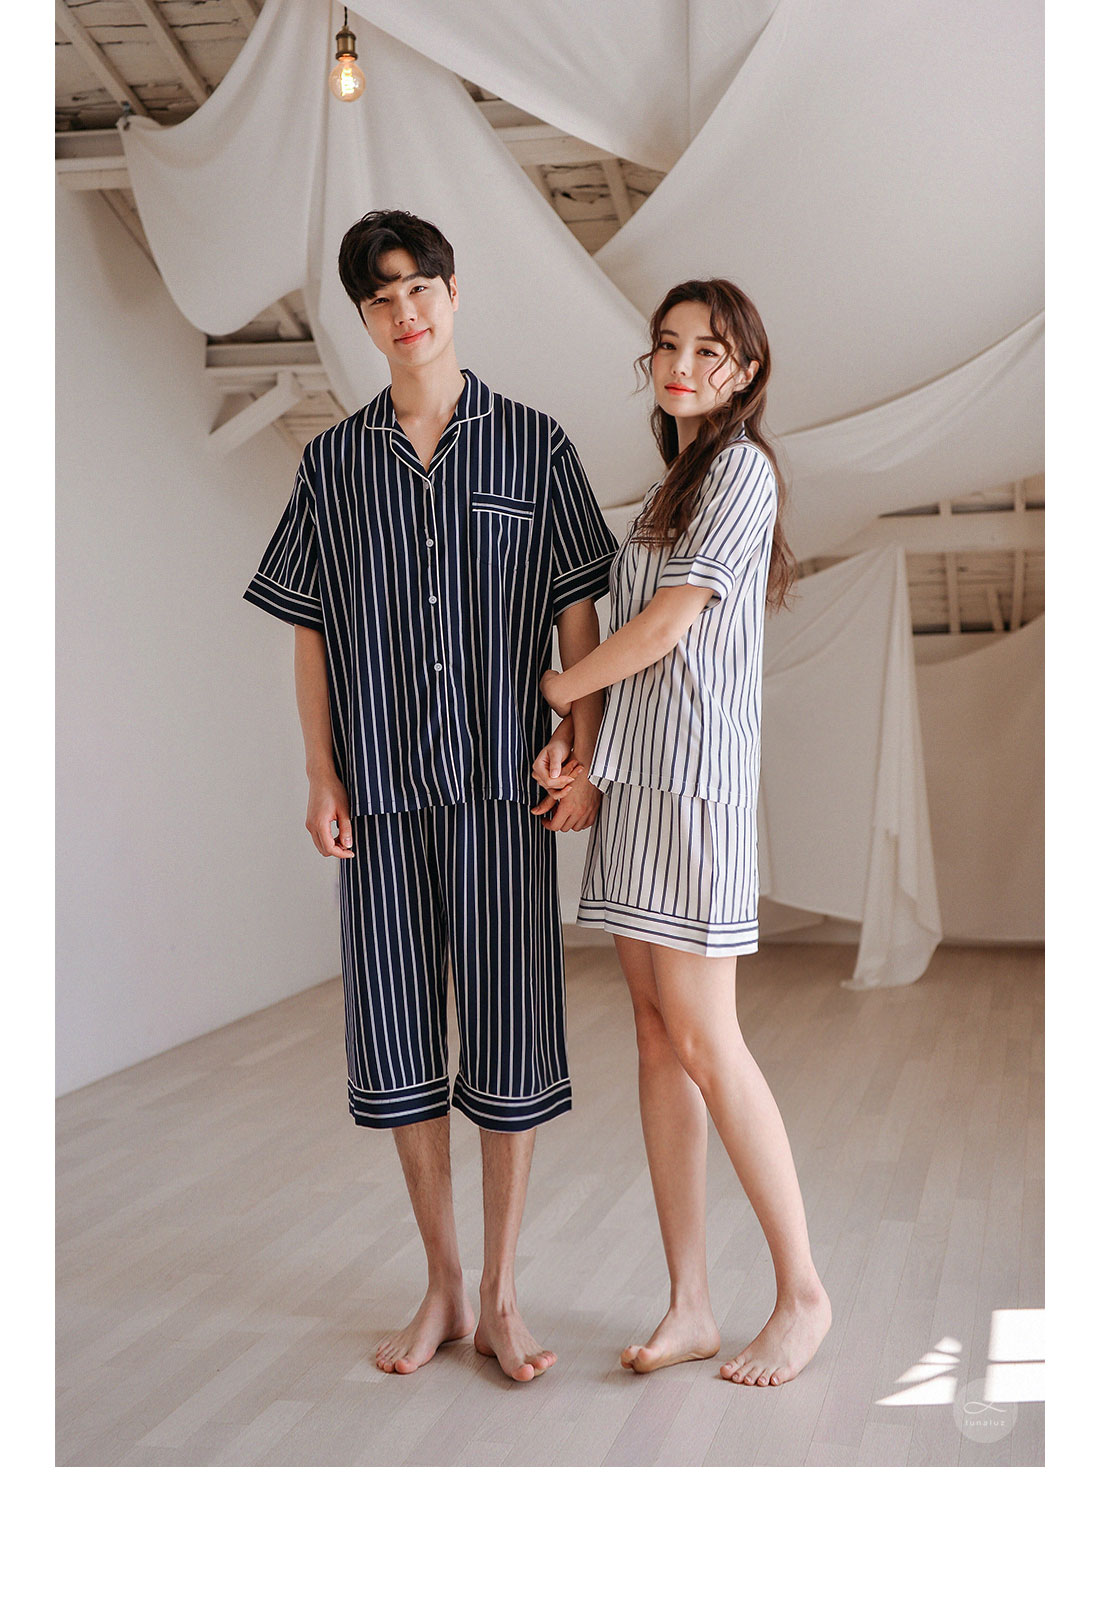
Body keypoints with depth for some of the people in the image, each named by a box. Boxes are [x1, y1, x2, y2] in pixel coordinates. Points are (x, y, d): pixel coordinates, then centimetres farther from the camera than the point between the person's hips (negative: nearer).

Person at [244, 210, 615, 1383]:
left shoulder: (532, 445, 4)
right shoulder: (334, 461, 9)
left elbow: (577, 615, 4)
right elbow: (310, 630, 9)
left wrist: (585, 759, -3)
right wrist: (322, 778, 1)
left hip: (503, 782, -2)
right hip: (382, 789, 2)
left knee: (509, 1033, 0)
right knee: (398, 1032, 6)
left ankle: (499, 1296, 15)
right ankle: (443, 1287, 21)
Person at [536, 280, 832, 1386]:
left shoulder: (741, 467, -4)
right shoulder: (671, 485, 23)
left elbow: (666, 626, -12)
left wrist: (548, 690, 0)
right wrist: (575, 736, 1)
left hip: (694, 774, -9)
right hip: (633, 778, 9)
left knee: (703, 1043, -9)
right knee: (657, 1037, 5)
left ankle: (803, 1294, 5)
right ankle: (689, 1306, 10)